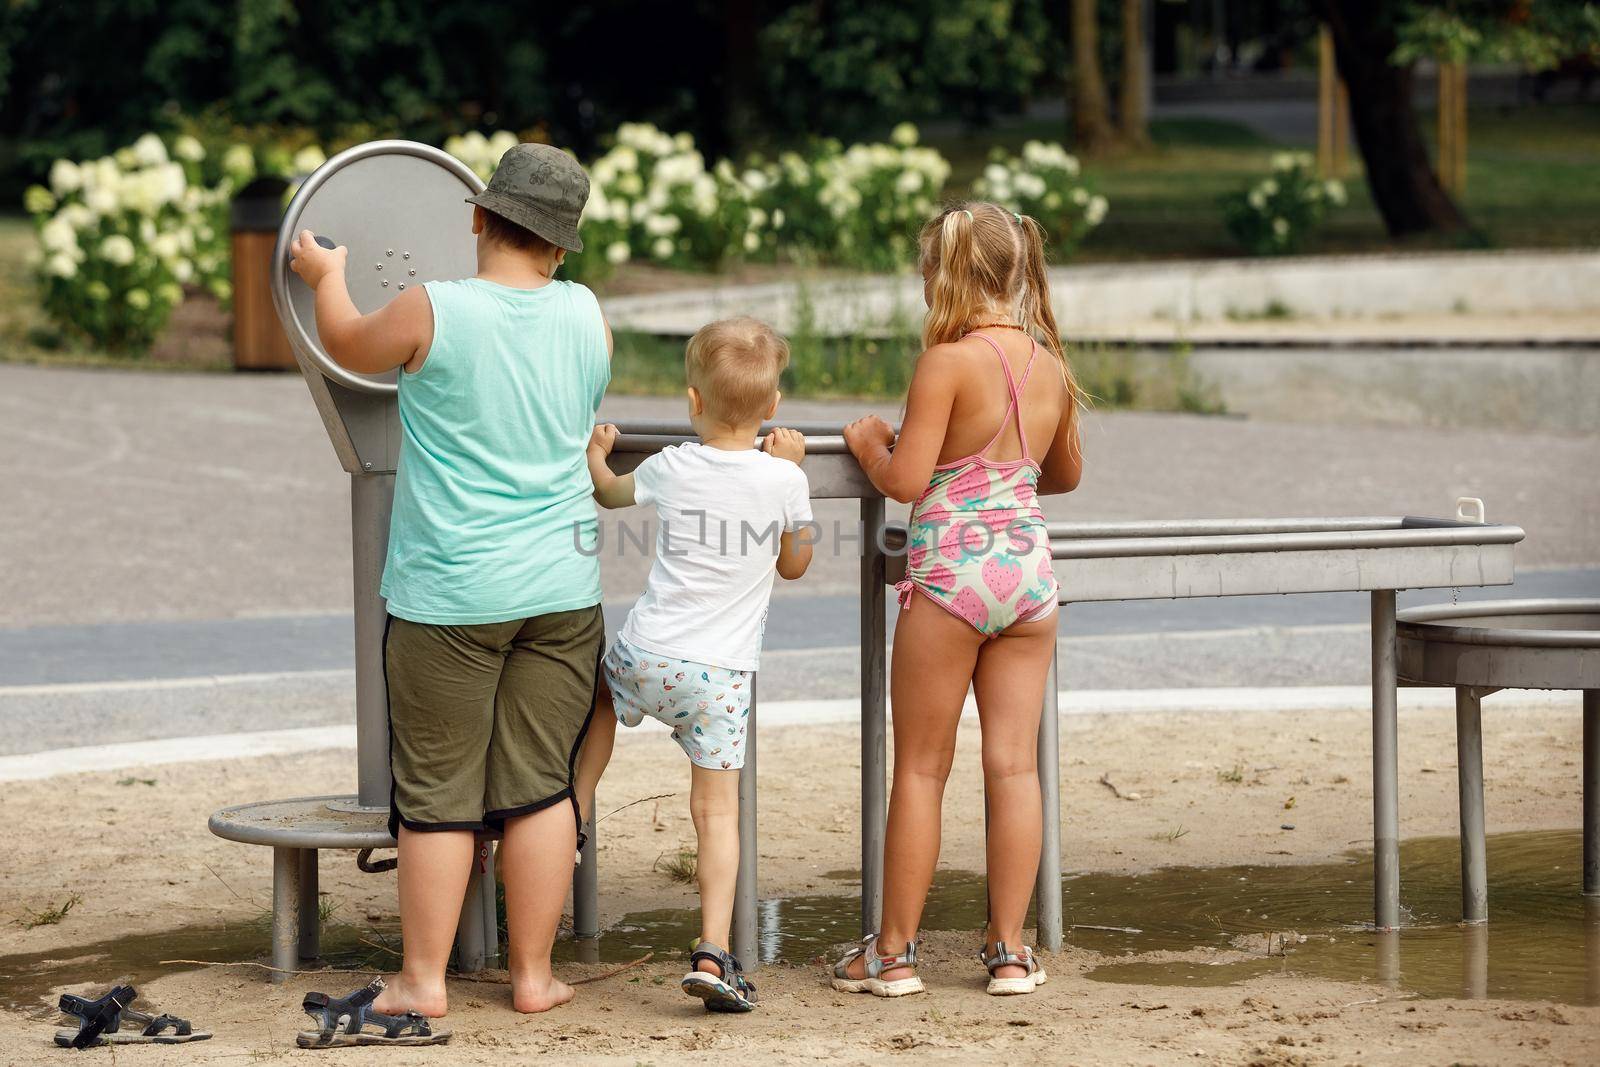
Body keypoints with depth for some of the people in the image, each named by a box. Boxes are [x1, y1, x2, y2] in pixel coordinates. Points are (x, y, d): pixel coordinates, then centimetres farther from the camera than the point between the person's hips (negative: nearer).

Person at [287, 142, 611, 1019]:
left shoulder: (432, 313, -12)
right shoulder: (587, 315, 1)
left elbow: (348, 345, 9)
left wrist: (325, 275, 29)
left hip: (448, 597, -3)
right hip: (561, 587, 4)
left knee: (438, 791, 3)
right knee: (540, 783, 8)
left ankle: (422, 978, 8)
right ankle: (533, 974, 12)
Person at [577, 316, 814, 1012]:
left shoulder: (672, 468, 0)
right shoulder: (783, 478, -3)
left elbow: (612, 493, 22)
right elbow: (794, 565, 14)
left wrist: (594, 456, 42)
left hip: (646, 657, 1)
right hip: (722, 673, -1)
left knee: (600, 700, 36)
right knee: (717, 810, 2)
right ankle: (712, 953, -7)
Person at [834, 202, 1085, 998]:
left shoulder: (949, 363, -13)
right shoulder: (1050, 366, 7)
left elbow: (905, 480, -15)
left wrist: (868, 444, 4)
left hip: (952, 573, -5)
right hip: (1029, 569, 5)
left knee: (921, 769, 3)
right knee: (1013, 762, 6)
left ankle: (894, 953, 9)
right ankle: (1009, 951, 8)